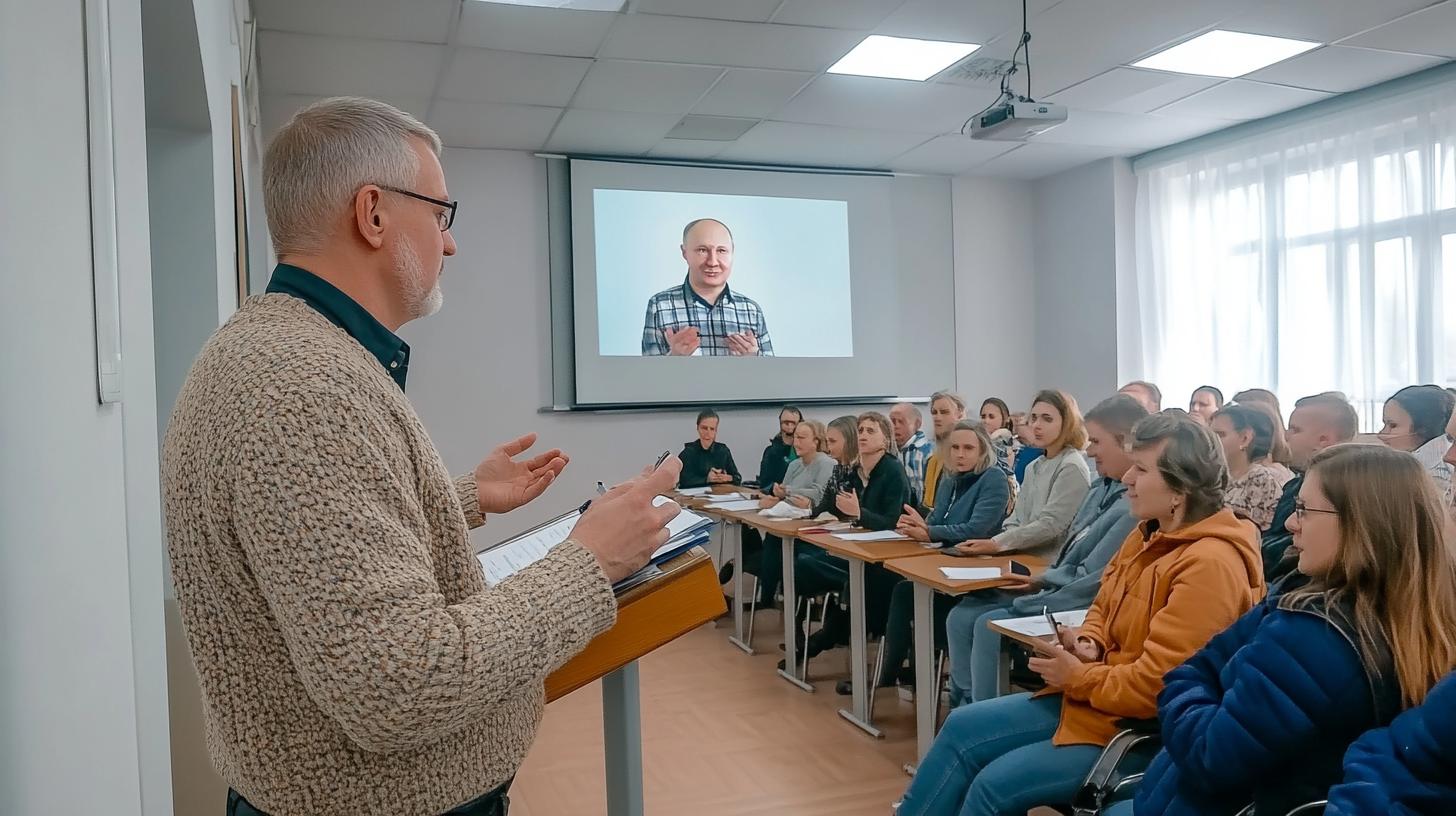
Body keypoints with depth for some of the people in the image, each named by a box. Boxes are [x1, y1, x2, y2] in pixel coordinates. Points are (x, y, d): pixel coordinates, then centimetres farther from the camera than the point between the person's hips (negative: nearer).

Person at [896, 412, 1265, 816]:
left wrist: (1078, 676, -14)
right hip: (1092, 695, 10)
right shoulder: (1152, 534, 7)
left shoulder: (1208, 565, -24)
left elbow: (1156, 685, -28)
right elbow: (1103, 608, 18)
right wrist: (1088, 644, -4)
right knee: (961, 728, 3)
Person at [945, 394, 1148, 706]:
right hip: (1058, 588, 9)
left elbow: (1090, 581, -22)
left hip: (1080, 608, -9)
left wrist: (1036, 590, -15)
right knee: (961, 616, -2)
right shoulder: (1104, 488, 10)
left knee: (989, 625, -21)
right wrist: (1041, 582, 3)